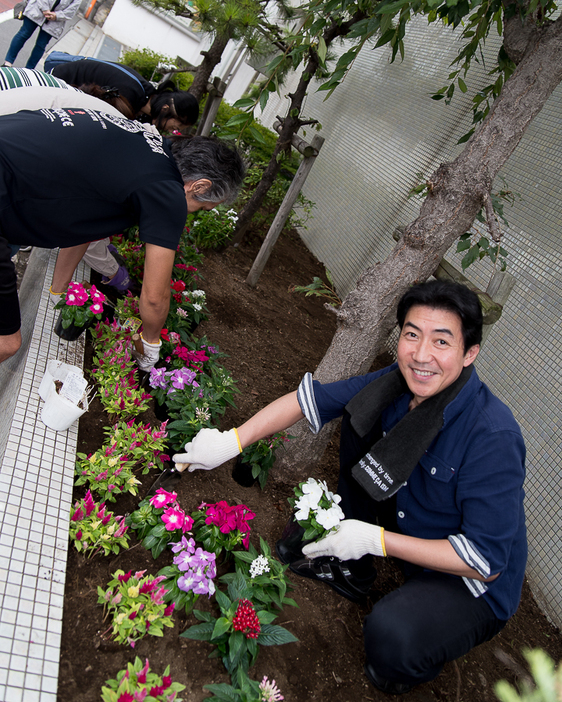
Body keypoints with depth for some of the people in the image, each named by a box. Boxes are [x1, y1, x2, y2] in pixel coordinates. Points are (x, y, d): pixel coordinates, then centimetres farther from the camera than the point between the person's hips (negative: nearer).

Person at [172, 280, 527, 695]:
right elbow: (309, 399, -9)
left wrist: (375, 539, -29)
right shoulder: (401, 384, -15)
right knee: (360, 410, -4)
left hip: (473, 586, -5)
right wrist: (231, 441, -15)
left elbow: (487, 561, -28)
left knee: (391, 636, -36)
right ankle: (350, 570, 11)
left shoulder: (493, 438, -33)